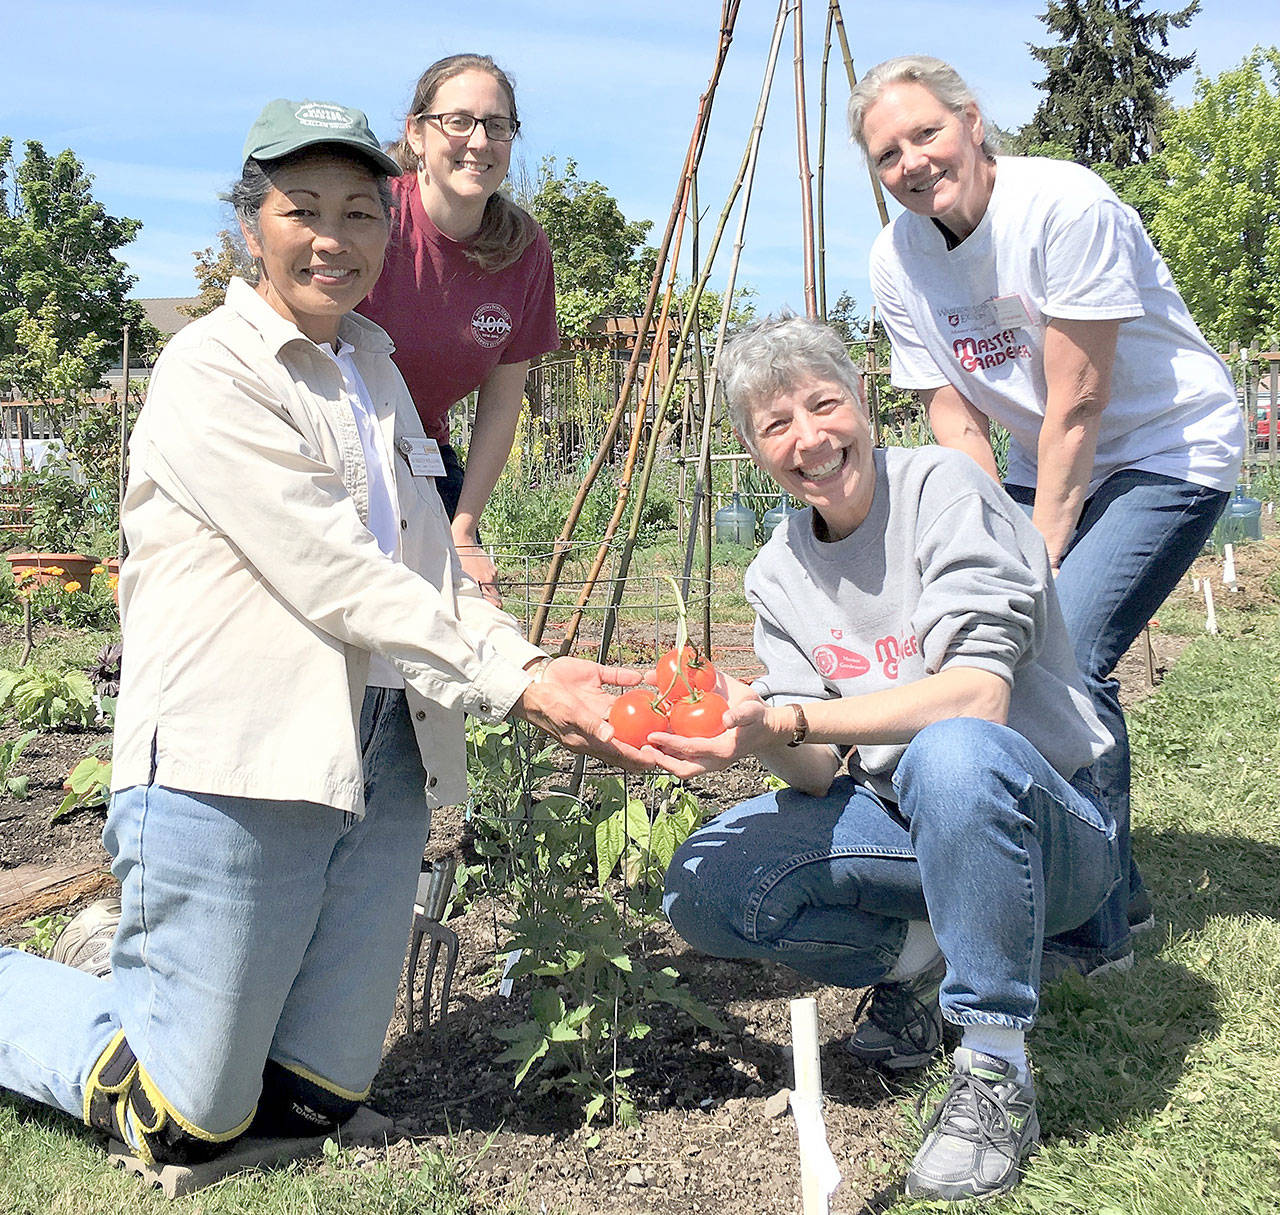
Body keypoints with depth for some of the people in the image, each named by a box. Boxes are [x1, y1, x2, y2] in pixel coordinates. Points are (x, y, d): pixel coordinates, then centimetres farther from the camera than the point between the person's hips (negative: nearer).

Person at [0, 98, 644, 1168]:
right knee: (187, 1120, 1)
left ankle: (133, 970, 35)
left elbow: (435, 572, 17)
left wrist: (537, 665, -1)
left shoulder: (379, 371, 19)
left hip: (386, 760, 8)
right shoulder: (210, 369, -7)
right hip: (233, 760, -7)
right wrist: (515, 683, -17)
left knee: (316, 1102, 11)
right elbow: (336, 576, -16)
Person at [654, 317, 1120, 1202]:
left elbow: (977, 695, -27)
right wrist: (766, 734, -27)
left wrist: (790, 718, -35)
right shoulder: (777, 575, 3)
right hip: (900, 824, 5)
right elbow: (819, 774, -4)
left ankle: (997, 1069, -20)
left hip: (1044, 825, -5)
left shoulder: (942, 488, -14)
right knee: (704, 889, -16)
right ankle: (917, 955, 7)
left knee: (953, 753, -40)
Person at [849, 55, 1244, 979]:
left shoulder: (1065, 204, -23)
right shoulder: (896, 261, -4)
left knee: (1065, 650, -22)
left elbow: (1079, 402, -22)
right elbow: (956, 419, -2)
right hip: (1042, 465, 7)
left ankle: (1096, 927, -5)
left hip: (1167, 450, -6)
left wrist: (1042, 548, -18)